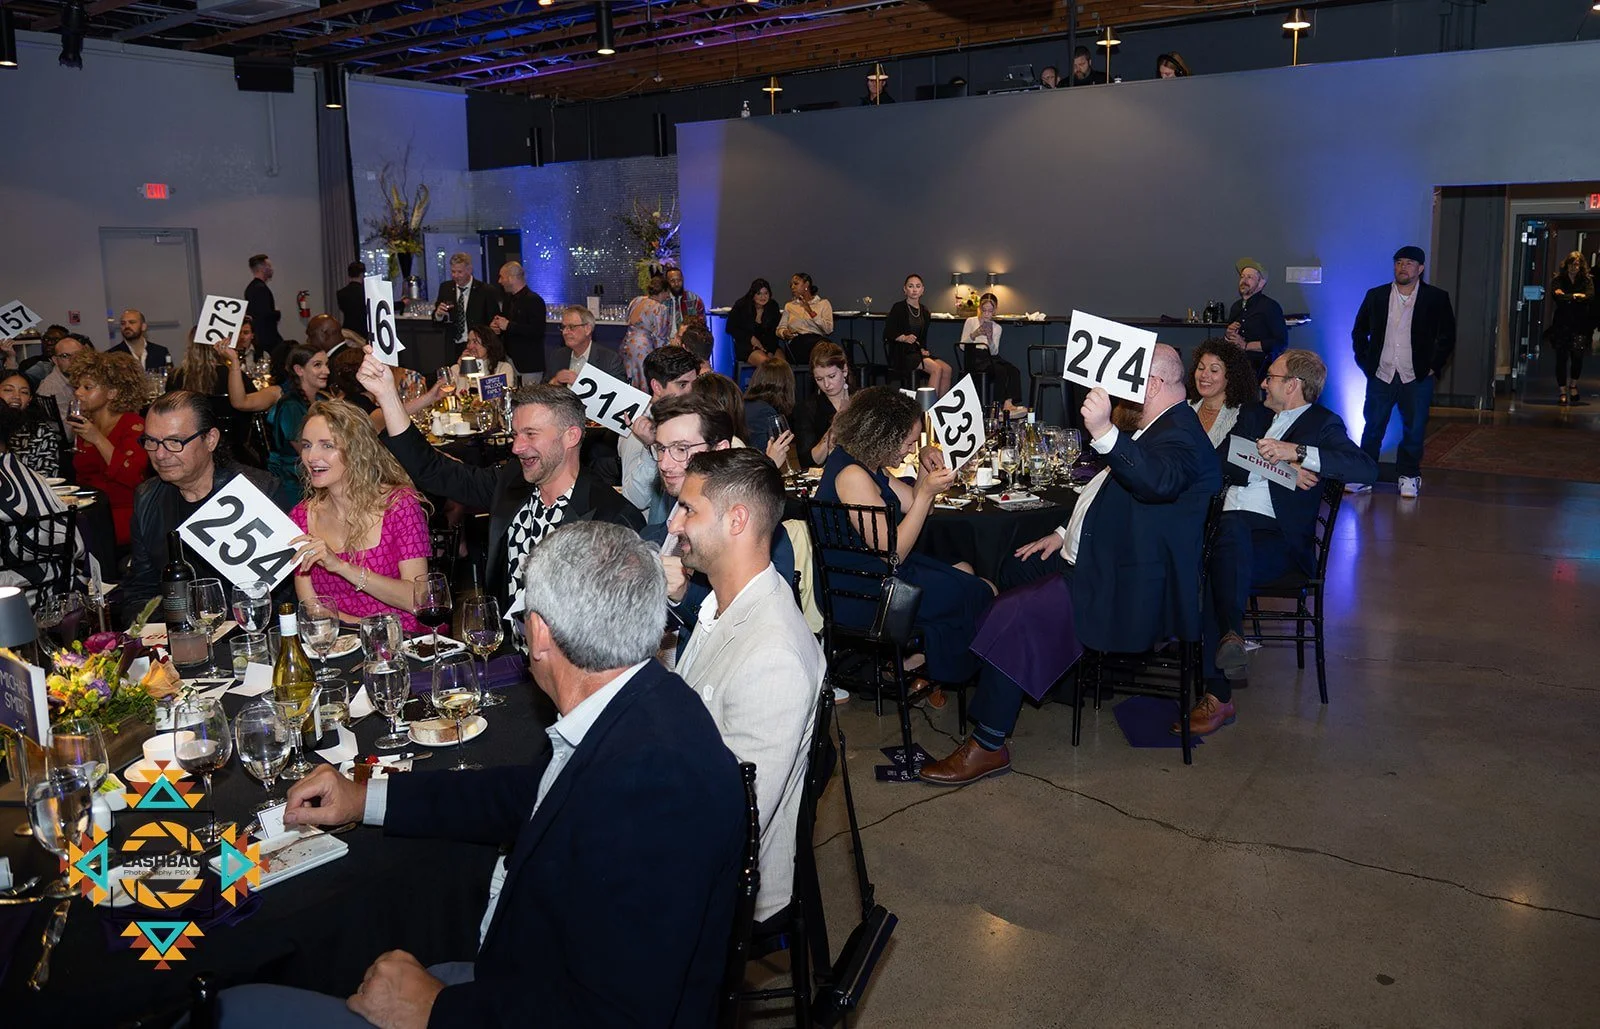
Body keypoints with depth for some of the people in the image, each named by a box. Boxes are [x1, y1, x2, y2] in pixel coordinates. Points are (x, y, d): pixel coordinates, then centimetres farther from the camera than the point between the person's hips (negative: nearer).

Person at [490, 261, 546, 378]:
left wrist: (509, 326, -18)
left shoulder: (534, 300, -11)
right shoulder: (508, 300, 16)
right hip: (510, 360, 8)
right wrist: (494, 326, 2)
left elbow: (537, 331, -20)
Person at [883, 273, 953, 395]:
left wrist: (923, 349, 4)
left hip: (917, 353, 7)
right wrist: (904, 338, -27)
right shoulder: (899, 308, -5)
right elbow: (888, 333, -11)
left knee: (947, 369, -15)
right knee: (936, 369, -26)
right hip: (901, 354, -7)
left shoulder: (924, 311, 16)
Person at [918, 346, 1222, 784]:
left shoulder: (1182, 435, -17)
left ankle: (988, 746, -13)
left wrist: (1105, 434, -54)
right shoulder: (1159, 428, 18)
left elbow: (1159, 482, -41)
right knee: (1014, 568, 18)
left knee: (1014, 617, -23)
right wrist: (1067, 533, 19)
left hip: (1125, 591, -12)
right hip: (1093, 561, 12)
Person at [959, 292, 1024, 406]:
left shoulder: (997, 328, 14)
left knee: (1015, 371, -24)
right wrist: (974, 334, -16)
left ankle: (1009, 402, -32)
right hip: (975, 358, -4)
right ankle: (1003, 403, -24)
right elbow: (962, 346, -1)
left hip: (991, 357, 4)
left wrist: (990, 338, -15)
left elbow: (994, 352, 3)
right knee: (1001, 370, -31)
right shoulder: (970, 321, 6)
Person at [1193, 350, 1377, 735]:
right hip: (1230, 525, 4)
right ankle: (1232, 635, -38)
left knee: (1216, 574, -32)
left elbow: (1367, 469, -9)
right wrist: (1274, 466, -5)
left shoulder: (1323, 424, 10)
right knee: (1233, 528, -32)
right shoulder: (1254, 417, 26)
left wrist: (1296, 452, -16)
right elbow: (1217, 463, 10)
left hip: (1280, 537, -4)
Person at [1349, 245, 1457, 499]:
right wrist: (1364, 363, 5)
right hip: (1381, 376, 1)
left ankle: (1409, 476, 18)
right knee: (1372, 427, 3)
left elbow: (1447, 337, 6)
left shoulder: (1436, 298, 0)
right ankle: (1363, 476, 11)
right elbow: (1359, 332, 14)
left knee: (1414, 430, 4)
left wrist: (1433, 367, 0)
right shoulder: (1376, 296, 5)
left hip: (1417, 378, -1)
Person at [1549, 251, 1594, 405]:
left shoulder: (1587, 280, 8)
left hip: (1580, 324, 0)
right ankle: (1563, 392, 7)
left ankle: (1573, 384, 11)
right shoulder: (1559, 280, 7)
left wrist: (1566, 296, -9)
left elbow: (1590, 297, -8)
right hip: (1561, 324, 0)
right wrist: (1575, 296, -7)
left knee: (1577, 353, -15)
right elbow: (1555, 296, -9)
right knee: (1561, 358, -1)